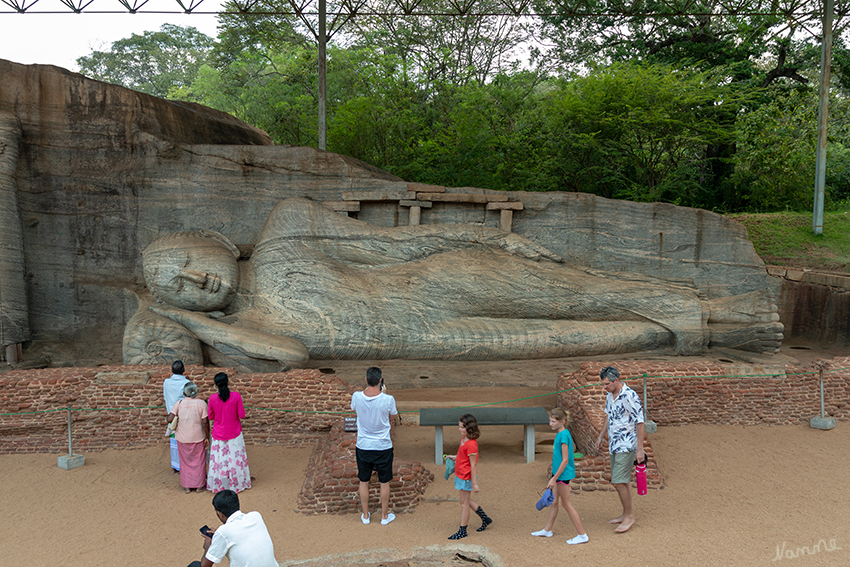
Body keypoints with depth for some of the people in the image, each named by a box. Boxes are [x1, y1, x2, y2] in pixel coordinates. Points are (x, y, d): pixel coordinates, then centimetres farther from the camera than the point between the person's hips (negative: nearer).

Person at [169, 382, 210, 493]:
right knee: (198, 461, 15)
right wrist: (207, 438, -4)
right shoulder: (201, 404, -10)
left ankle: (187, 486, 24)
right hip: (198, 437, -1)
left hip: (182, 438, 1)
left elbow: (169, 419, -13)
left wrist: (176, 420, 10)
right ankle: (199, 485, 24)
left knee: (185, 461, 17)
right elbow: (205, 423, -13)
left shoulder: (179, 403, -6)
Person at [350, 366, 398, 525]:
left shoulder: (356, 397, -14)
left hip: (363, 446, 2)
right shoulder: (388, 399, -20)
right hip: (383, 447, -2)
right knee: (384, 482, 16)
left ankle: (365, 516, 32)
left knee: (364, 481, 18)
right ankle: (385, 516, 30)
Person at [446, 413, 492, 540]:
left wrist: (474, 484, -19)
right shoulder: (464, 438, 1)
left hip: (466, 477, -10)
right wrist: (455, 457, 10)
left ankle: (462, 531, 20)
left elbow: (473, 465, -23)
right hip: (461, 475, 10)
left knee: (464, 503, 5)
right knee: (467, 501, 22)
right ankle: (485, 519, 38)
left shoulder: (471, 444, -28)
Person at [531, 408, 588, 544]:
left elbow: (565, 460, -22)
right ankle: (547, 530, 30)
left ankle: (582, 535, 8)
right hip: (558, 473, 10)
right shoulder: (560, 434, 8)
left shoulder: (563, 435, -21)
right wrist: (554, 477, 23)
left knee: (566, 504, 0)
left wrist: (554, 478, -20)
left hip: (563, 475, -10)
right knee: (553, 502, 18)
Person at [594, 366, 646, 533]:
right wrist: (601, 437, 21)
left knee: (619, 482, -9)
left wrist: (640, 449, -18)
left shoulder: (630, 396, -20)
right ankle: (625, 514, 26)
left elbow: (640, 423, -18)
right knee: (621, 481, 15)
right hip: (614, 445, 8)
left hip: (626, 446, -8)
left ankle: (629, 516, 5)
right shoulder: (609, 395, 7)